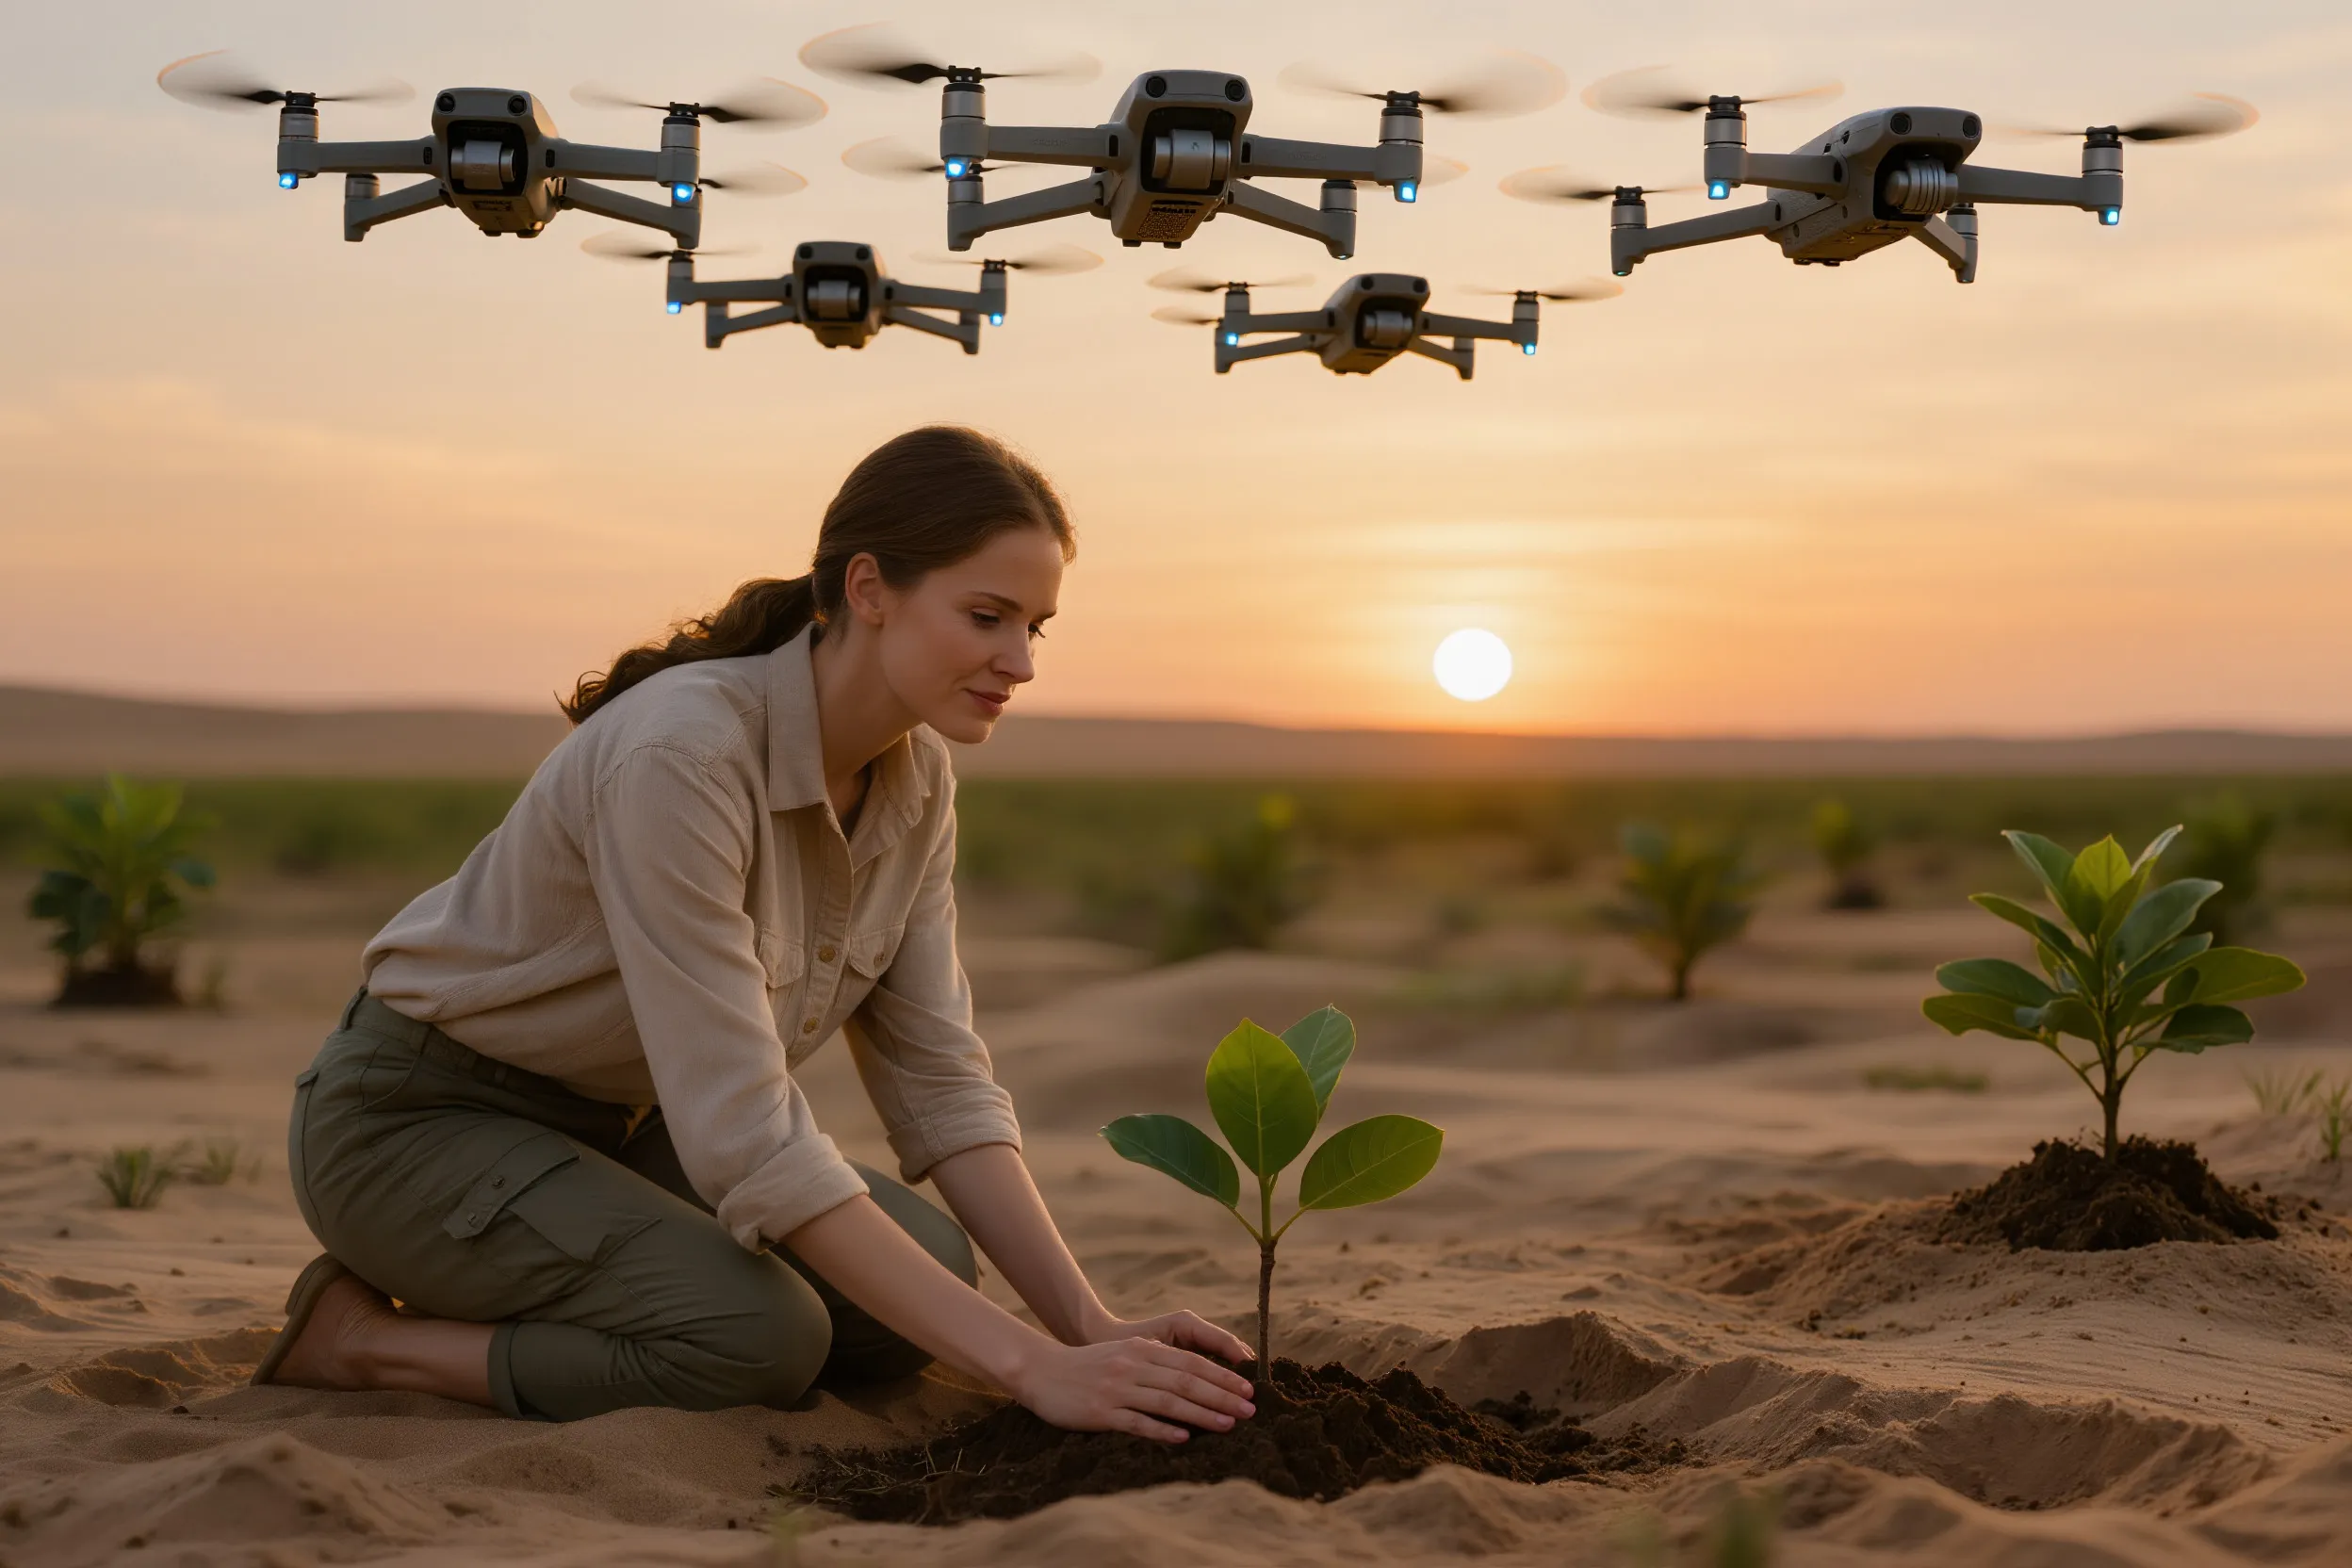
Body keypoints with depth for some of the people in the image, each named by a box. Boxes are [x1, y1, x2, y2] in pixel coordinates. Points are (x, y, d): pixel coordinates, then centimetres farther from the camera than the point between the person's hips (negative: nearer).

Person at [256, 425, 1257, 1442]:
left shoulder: (915, 778, -6)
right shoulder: (680, 754, -32)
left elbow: (939, 1079, -4)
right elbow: (745, 1139, -34)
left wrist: (1090, 1324, -17)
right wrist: (1028, 1364, -36)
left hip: (611, 1123, 8)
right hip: (417, 1114, -8)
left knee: (929, 1272, -11)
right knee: (762, 1335, -29)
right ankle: (359, 1337, -7)